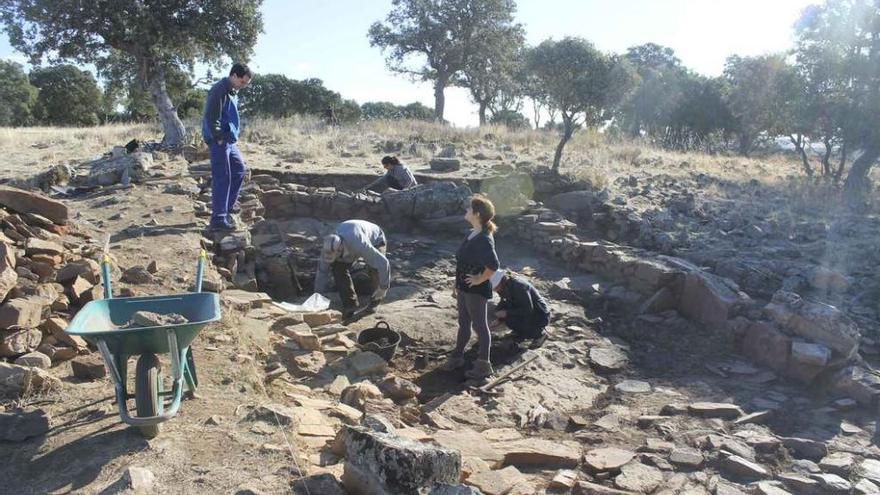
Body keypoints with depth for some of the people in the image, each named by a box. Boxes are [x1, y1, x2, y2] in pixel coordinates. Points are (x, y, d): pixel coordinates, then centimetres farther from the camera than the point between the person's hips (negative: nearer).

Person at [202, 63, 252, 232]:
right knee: (222, 179, -8)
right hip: (219, 141, -10)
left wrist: (232, 136, 13)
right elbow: (211, 117, -20)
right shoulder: (219, 90, -16)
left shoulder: (233, 92, 15)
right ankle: (218, 219, -2)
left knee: (239, 170, 17)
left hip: (229, 141, 10)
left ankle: (225, 210, 25)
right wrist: (219, 139, -18)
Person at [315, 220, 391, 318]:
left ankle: (378, 294, 2)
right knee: (338, 266, -20)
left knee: (374, 266, -30)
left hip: (375, 239, -4)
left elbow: (383, 263, -41)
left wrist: (383, 287, -30)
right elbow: (322, 272, -18)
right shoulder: (329, 248, -31)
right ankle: (350, 304, -12)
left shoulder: (359, 245, -48)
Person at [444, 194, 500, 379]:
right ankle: (457, 356, 36)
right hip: (464, 288, 9)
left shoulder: (484, 239, -23)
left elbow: (493, 265, -34)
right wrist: (457, 286, 18)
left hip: (477, 290, -9)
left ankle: (483, 366, 18)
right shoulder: (471, 234, 6)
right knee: (463, 323, 20)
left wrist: (480, 279, -20)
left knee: (480, 326, 4)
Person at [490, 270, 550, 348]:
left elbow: (528, 310, -29)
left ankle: (539, 334, -3)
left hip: (540, 316, -8)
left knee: (509, 319, -24)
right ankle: (522, 333, 10)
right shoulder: (506, 285, -5)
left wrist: (507, 312, -25)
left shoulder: (518, 286, -29)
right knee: (499, 309, -5)